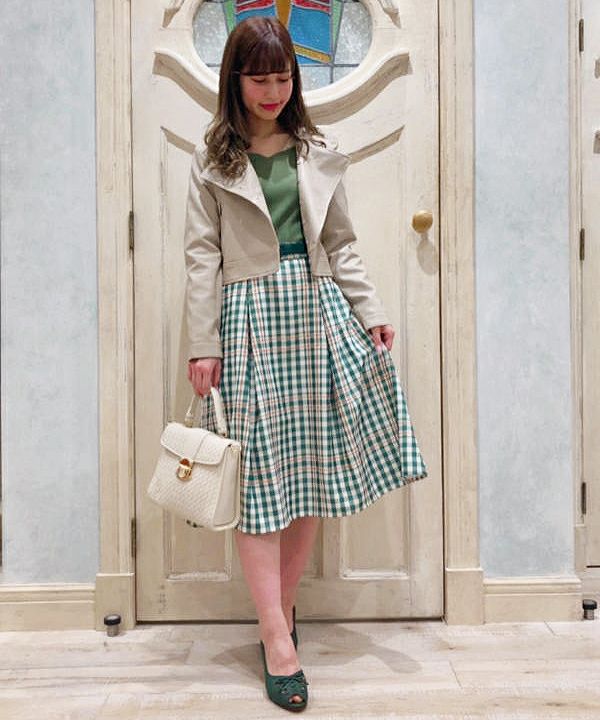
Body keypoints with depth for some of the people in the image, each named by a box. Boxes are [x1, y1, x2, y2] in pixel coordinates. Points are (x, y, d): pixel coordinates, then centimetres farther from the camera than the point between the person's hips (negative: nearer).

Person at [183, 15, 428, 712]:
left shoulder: (319, 152, 13)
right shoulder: (212, 158, 5)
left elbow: (341, 246, 13)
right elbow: (202, 255, 0)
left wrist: (371, 312, 4)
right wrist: (203, 344, -6)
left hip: (318, 311, 3)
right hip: (249, 314, -3)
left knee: (313, 467, 5)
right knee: (258, 472, -4)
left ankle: (283, 603, 24)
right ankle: (278, 641, 3)